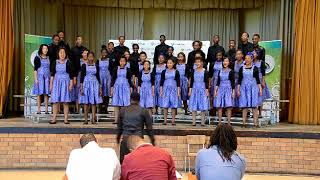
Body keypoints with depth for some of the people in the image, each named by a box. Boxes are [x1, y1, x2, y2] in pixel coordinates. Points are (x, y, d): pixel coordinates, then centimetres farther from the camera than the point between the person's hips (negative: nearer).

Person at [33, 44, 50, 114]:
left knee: (46, 94, 2)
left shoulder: (49, 58, 12)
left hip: (47, 77, 3)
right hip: (40, 76, -3)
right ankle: (39, 109, 3)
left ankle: (46, 109, 4)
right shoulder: (37, 58, 0)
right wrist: (36, 79, -10)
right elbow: (35, 69, -3)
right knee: (39, 93, -1)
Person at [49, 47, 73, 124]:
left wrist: (71, 84, -5)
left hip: (65, 82, -2)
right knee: (55, 101, 1)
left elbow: (71, 75, 0)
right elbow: (52, 74, 10)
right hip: (56, 82, 2)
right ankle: (54, 119, 6)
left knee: (65, 102, -1)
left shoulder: (68, 63, 0)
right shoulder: (55, 62, 6)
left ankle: (66, 119, 3)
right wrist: (51, 84, 6)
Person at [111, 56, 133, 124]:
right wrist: (112, 88, 3)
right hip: (117, 87, 1)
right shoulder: (116, 69, 5)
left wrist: (131, 88, 3)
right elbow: (113, 79, 7)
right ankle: (116, 119, 2)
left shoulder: (128, 70, 4)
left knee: (125, 104, -2)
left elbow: (129, 80, 8)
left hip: (125, 87, 0)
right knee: (116, 104, 0)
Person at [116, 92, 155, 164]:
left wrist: (118, 138, 33)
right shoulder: (143, 111, 4)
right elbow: (149, 128, 5)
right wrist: (153, 141, 13)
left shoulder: (123, 111, 10)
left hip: (125, 140, 2)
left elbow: (119, 127, 19)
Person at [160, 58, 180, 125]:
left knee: (173, 105, 0)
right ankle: (165, 120, 5)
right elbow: (161, 81, 7)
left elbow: (178, 82, 3)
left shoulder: (176, 72, 3)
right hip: (166, 89, 1)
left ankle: (173, 120, 5)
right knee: (165, 105, 0)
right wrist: (161, 91, 2)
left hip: (173, 89, -1)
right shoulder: (164, 72, 6)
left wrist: (178, 91, -1)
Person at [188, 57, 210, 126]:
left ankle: (202, 122, 6)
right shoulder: (193, 71, 7)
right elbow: (191, 81, 9)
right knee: (193, 106, 1)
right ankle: (193, 122, 5)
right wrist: (190, 90, 4)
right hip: (194, 89, 2)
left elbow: (207, 82, 0)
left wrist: (207, 90, -5)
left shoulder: (205, 71, 0)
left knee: (203, 106, 1)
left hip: (202, 89, -2)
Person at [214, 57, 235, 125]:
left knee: (228, 106, -5)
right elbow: (218, 81, 12)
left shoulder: (231, 71, 1)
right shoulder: (220, 71, 11)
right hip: (220, 89, 3)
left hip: (228, 89, -3)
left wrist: (233, 91, -4)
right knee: (219, 106, 0)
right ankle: (219, 122, 7)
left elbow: (233, 82, 0)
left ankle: (229, 122, 0)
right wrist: (215, 90, 6)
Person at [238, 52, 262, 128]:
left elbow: (257, 79, 5)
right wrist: (238, 89, 3)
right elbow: (239, 80, 8)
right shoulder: (242, 68, 7)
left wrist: (260, 89, 0)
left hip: (253, 88, -1)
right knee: (244, 106, 2)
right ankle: (244, 123, 7)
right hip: (244, 88, 1)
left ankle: (255, 123, 1)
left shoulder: (255, 68, 3)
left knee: (254, 106, -2)